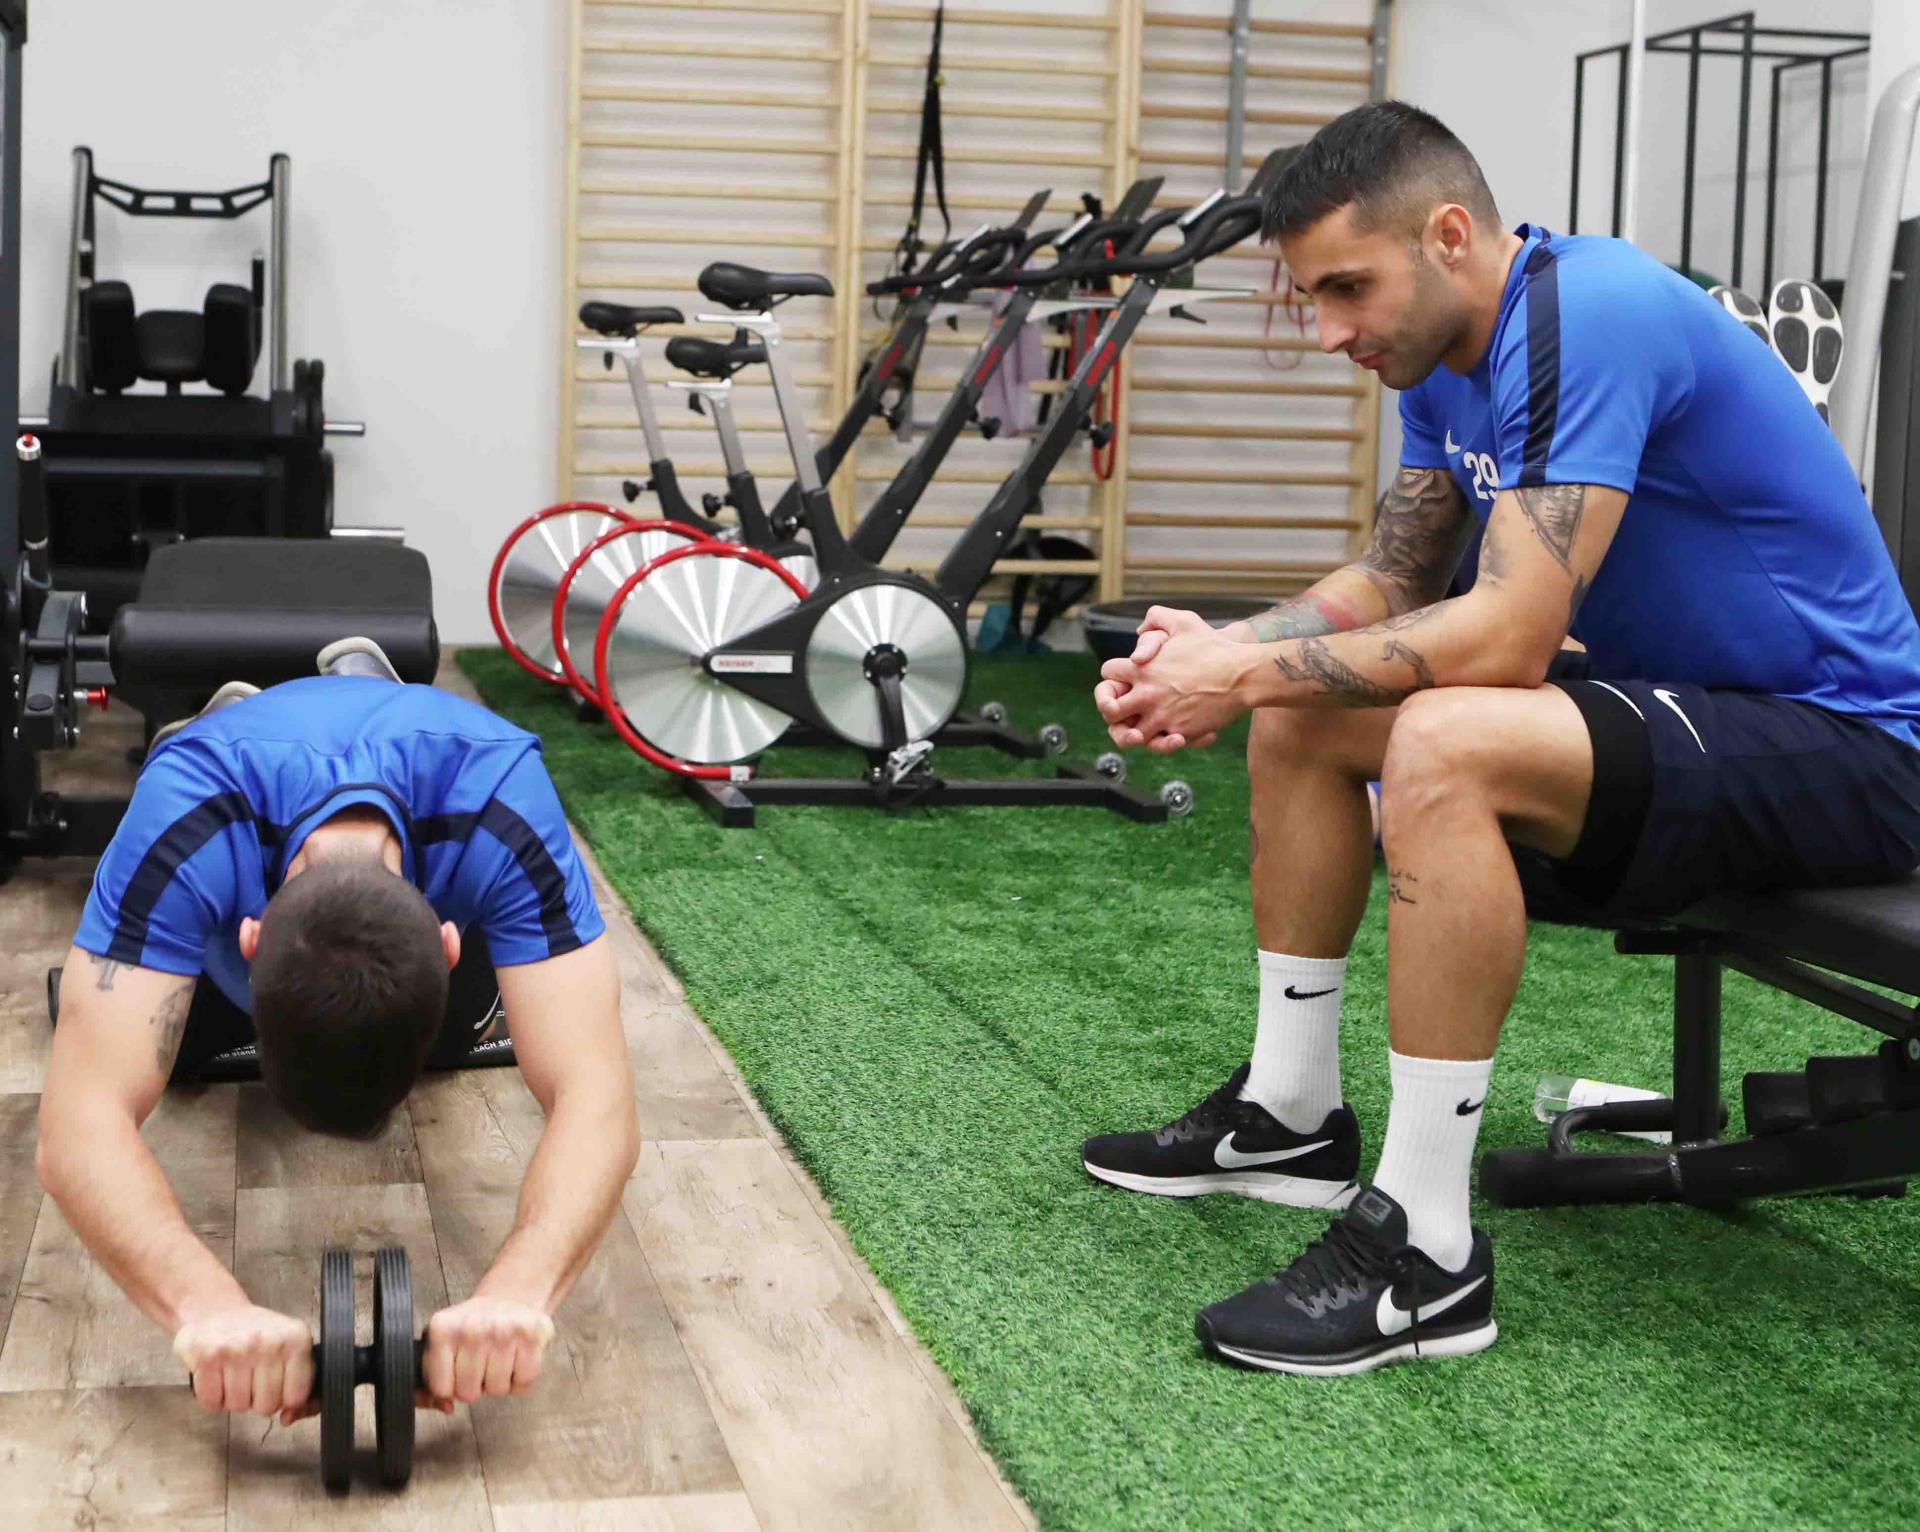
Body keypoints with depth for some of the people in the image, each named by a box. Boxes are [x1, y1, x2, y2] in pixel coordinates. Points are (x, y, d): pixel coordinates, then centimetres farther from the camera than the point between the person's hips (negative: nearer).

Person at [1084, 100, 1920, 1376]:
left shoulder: (1591, 322, -24)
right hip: (1688, 700, 10)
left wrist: (1248, 675, -21)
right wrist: (1220, 652, -7)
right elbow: (1394, 585, 10)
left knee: (1440, 748, -33)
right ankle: (1291, 1116, 19)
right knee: (1302, 718, 9)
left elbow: (1509, 636, -29)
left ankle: (1426, 1249, -24)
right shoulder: (1449, 354, 4)